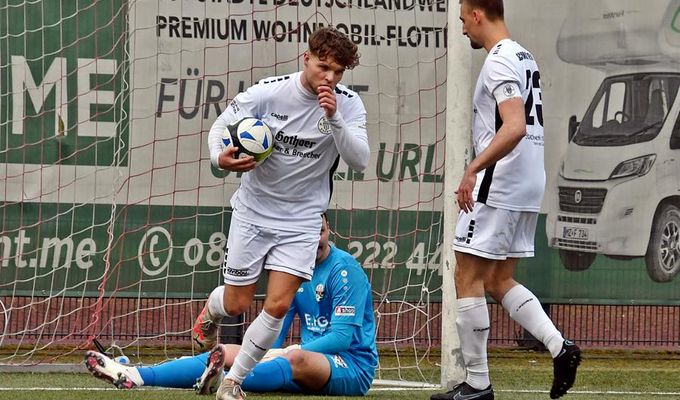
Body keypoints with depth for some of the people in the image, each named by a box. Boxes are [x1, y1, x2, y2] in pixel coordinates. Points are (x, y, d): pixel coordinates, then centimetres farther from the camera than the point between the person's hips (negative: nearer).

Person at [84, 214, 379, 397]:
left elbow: (342, 337, -18)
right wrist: (261, 355, -6)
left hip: (352, 365, -7)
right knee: (227, 353, -6)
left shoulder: (344, 269, -11)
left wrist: (286, 352, -24)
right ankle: (134, 377, -19)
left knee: (297, 358, -39)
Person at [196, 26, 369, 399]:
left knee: (278, 305, -12)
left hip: (301, 219, 1)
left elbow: (359, 161, -21)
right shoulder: (267, 93, -14)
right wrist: (220, 158, -24)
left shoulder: (348, 105, -11)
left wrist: (334, 117, -34)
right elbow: (220, 127, -2)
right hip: (253, 211, -1)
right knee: (236, 305, 5)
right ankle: (210, 311, 44)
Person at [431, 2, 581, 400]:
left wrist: (474, 169, -31)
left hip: (498, 187, -10)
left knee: (468, 279, -2)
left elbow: (515, 127, -28)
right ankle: (560, 347, -2)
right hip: (530, 187, 10)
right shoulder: (526, 58, 16)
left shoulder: (500, 61, -15)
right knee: (498, 282, 14)